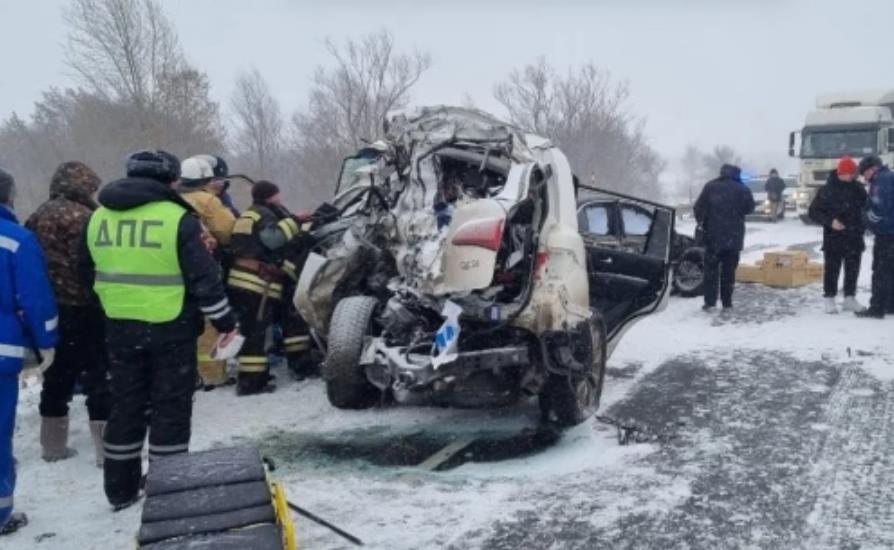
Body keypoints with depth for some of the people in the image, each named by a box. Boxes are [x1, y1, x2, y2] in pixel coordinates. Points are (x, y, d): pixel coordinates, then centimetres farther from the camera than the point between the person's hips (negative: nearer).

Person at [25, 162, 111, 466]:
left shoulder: (38, 216, 11)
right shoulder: (81, 216, -14)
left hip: (49, 308, 8)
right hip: (81, 309, -8)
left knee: (56, 375, 16)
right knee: (97, 375, -2)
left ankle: (53, 445, 24)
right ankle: (108, 446, 0)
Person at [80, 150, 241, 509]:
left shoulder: (98, 219, 7)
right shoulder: (176, 218, -12)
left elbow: (89, 273, 17)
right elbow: (203, 276, -14)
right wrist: (224, 320, -4)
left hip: (119, 326, 5)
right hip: (170, 327, -5)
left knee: (126, 405, 15)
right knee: (171, 407, 5)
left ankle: (120, 489, 24)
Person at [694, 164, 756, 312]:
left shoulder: (710, 187, -5)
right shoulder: (743, 189, -2)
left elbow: (698, 207, -3)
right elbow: (750, 208, 9)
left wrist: (701, 221, 13)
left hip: (713, 235, -1)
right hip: (734, 237, 1)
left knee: (711, 269, 5)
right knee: (729, 270, 9)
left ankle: (710, 302, -1)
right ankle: (727, 302, 10)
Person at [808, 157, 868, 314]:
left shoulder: (858, 189, 6)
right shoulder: (827, 190, -7)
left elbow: (866, 207, 18)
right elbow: (813, 211, -7)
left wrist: (863, 225, 3)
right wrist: (830, 221, -20)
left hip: (855, 238, 4)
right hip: (833, 238, -4)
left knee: (853, 270, 10)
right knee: (832, 270, 1)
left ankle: (850, 299, 21)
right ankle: (830, 299, 11)